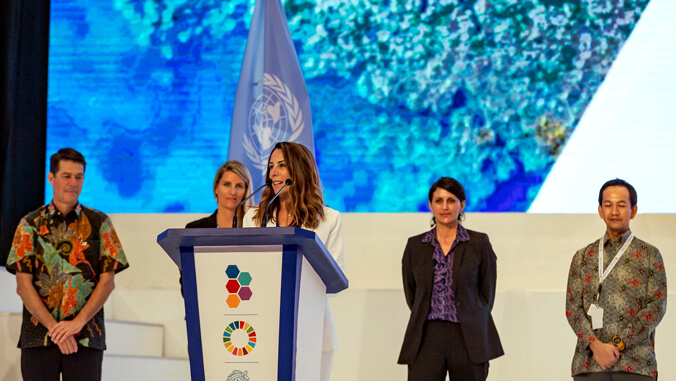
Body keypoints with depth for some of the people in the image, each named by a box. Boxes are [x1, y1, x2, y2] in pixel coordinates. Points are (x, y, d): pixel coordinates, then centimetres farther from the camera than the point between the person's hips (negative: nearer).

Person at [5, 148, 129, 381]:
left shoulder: (99, 223, 9)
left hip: (86, 337, 0)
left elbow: (107, 281, 3)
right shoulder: (30, 225, 8)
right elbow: (23, 285, 1)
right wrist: (53, 327, -10)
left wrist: (77, 322, -10)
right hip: (39, 335, 0)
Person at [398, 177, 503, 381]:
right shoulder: (415, 245, 8)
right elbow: (411, 293, 14)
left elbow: (487, 292, 5)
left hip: (468, 339, -1)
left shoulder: (479, 243, 3)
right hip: (427, 339, 1)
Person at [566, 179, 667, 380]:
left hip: (636, 364, -2)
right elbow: (572, 307, 7)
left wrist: (617, 344, -10)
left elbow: (657, 306, -1)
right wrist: (595, 345, -10)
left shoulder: (650, 255, 8)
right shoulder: (583, 257, 15)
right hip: (589, 364, 2)